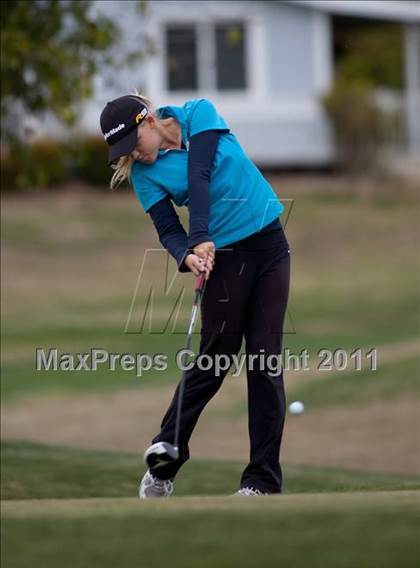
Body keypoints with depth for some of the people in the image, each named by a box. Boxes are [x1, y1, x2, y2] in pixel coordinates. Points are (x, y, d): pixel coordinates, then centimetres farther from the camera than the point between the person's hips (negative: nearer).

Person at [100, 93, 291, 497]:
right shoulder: (143, 174, -3)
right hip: (224, 258, 0)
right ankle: (161, 470, 10)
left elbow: (200, 178, -18)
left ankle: (263, 479, 0)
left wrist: (201, 238, -29)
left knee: (265, 363, -2)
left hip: (269, 244, 0)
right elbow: (168, 229, -8)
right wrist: (187, 255, -30)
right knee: (212, 362, -2)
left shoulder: (199, 114, -7)